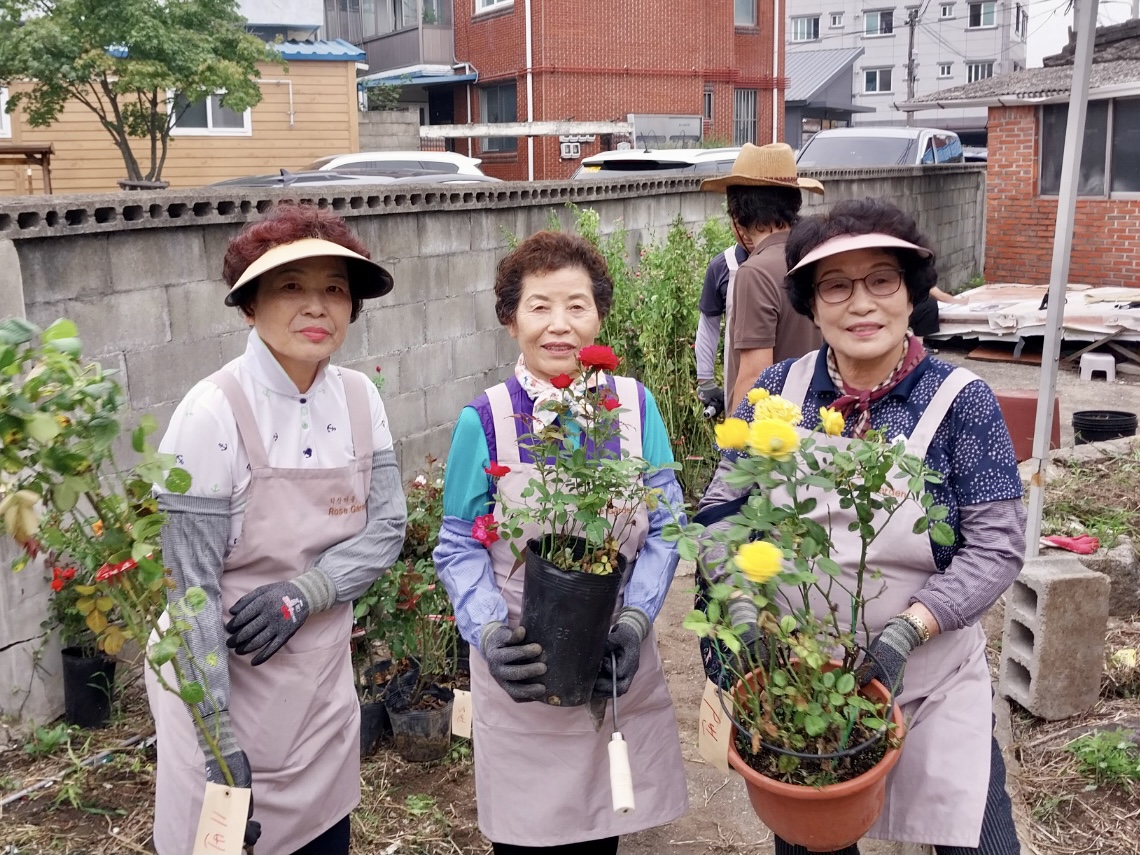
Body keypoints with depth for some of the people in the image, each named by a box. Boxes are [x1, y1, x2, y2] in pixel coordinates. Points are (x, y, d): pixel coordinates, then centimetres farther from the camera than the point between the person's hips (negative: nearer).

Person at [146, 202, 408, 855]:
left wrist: (304, 592, -19)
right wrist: (219, 738, -18)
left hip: (324, 679, 5)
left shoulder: (360, 399, -4)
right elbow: (188, 587, -18)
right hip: (225, 679, -5)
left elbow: (387, 528, -1)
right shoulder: (214, 414, -20)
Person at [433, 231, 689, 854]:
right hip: (521, 680, -2)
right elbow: (459, 549, -5)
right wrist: (489, 633, -20)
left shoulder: (635, 406, -3)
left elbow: (664, 529, 0)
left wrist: (635, 620, -14)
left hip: (617, 672, 2)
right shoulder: (485, 421, -10)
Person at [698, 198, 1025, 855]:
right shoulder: (779, 392, -3)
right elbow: (722, 510, 0)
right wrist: (742, 608, -16)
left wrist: (905, 631, -24)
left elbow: (997, 547, -11)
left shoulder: (959, 401, -10)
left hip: (930, 679, -2)